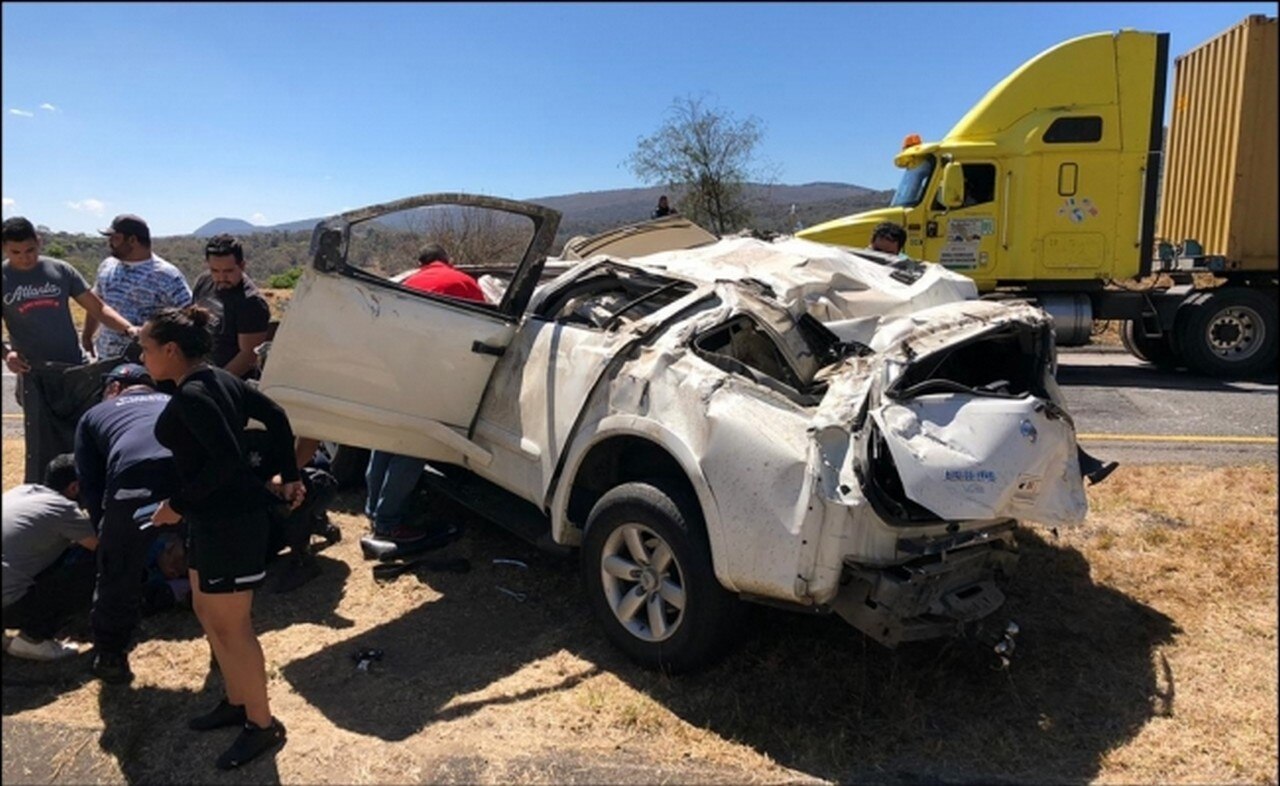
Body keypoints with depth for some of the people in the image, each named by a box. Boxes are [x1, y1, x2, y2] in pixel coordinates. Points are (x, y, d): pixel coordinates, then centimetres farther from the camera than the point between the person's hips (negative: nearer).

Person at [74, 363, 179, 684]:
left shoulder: (94, 414, 35)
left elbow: (89, 484, 28)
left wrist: (104, 531, 37)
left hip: (136, 476, -2)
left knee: (119, 574, 21)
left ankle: (110, 657, 36)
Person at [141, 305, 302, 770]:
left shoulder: (191, 396, -21)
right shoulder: (219, 380, 8)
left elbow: (227, 461, -28)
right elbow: (276, 417, 14)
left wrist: (177, 505, -16)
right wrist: (289, 477, 18)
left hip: (227, 522, -10)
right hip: (217, 518, 10)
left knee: (231, 626, 3)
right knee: (207, 612, 22)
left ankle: (263, 725, 18)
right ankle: (236, 702, 37)